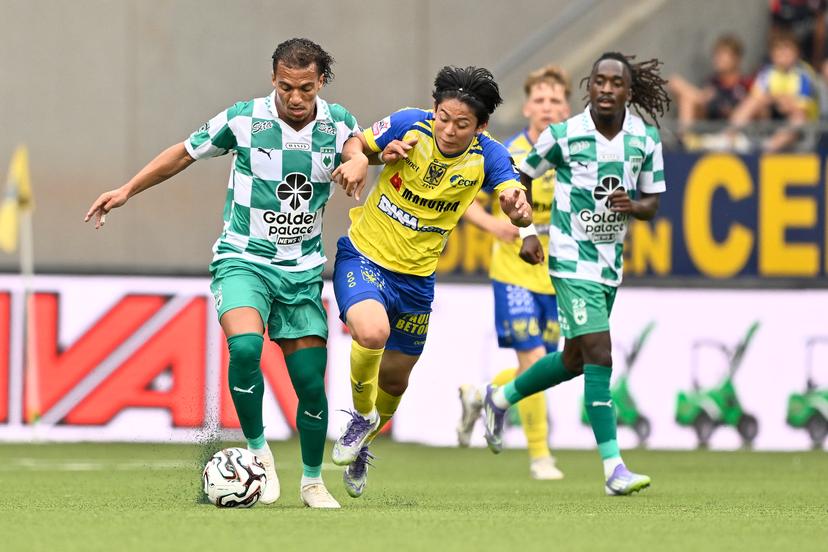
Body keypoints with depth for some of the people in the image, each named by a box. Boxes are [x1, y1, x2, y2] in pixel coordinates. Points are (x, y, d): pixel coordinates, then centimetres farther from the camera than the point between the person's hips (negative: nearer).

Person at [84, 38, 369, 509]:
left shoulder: (337, 122, -1)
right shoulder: (243, 119, -8)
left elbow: (357, 146, -16)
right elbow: (185, 153, 3)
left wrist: (358, 161, -40)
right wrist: (127, 191, 5)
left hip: (303, 270, 3)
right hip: (243, 259, -2)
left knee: (311, 382, 1)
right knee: (245, 346, -30)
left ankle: (313, 482, 22)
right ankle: (258, 450, -11)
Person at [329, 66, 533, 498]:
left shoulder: (487, 156, -13)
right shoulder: (409, 125, -15)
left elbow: (522, 215, -23)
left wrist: (517, 205, -47)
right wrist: (381, 154, -21)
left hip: (416, 276, 3)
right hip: (363, 255, -3)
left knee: (394, 381, 14)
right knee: (372, 333, -32)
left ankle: (362, 446, 45)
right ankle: (362, 416, -3)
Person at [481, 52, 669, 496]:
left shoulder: (646, 139, -1)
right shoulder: (563, 135, -11)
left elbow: (651, 204, 7)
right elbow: (521, 178, 4)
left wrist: (631, 205, -15)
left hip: (610, 262, 6)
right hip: (572, 260, -6)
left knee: (573, 361, 17)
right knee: (600, 356, -16)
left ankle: (501, 398, 43)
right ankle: (613, 468, -16)